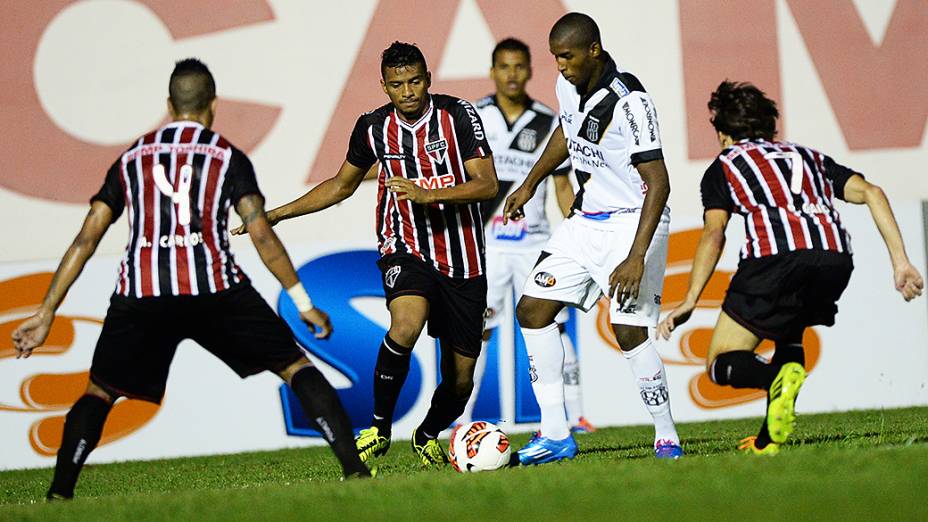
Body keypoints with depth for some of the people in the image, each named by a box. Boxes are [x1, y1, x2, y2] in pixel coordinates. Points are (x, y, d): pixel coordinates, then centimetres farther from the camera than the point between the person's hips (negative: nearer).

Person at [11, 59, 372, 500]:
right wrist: (304, 305, 7)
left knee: (99, 391, 19)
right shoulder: (227, 156, 12)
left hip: (140, 295, 2)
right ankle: (354, 469, -2)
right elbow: (262, 236, 2)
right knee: (295, 366, 11)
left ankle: (59, 493, 1)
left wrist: (46, 313, 16)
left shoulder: (131, 159, 20)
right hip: (215, 289, -2)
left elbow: (85, 239, 15)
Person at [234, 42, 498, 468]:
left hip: (463, 263, 0)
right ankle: (378, 429, -19)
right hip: (406, 249, 0)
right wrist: (278, 214, 15)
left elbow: (487, 185, -13)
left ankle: (428, 437, 37)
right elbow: (342, 185, 19)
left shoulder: (459, 115, -7)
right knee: (406, 323, -34)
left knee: (460, 379, 4)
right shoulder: (373, 127, 2)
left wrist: (427, 194, -27)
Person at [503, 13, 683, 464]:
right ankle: (556, 436, 6)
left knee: (629, 332, -16)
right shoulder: (569, 86, 0)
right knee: (532, 310, 3)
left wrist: (636, 257, -33)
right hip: (586, 220, 9)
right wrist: (529, 185, 26)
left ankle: (667, 439, -1)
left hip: (632, 223, -9)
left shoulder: (628, 102, -24)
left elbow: (658, 183, -26)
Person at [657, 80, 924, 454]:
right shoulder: (809, 157, 33)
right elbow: (871, 192, 18)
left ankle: (780, 378, -27)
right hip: (836, 258, 4)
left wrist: (689, 302, 1)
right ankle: (769, 441, 17)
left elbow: (713, 233, 6)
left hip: (775, 257, -4)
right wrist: (901, 263, 13)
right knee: (789, 332, 33)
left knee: (721, 364, 7)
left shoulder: (723, 166, 23)